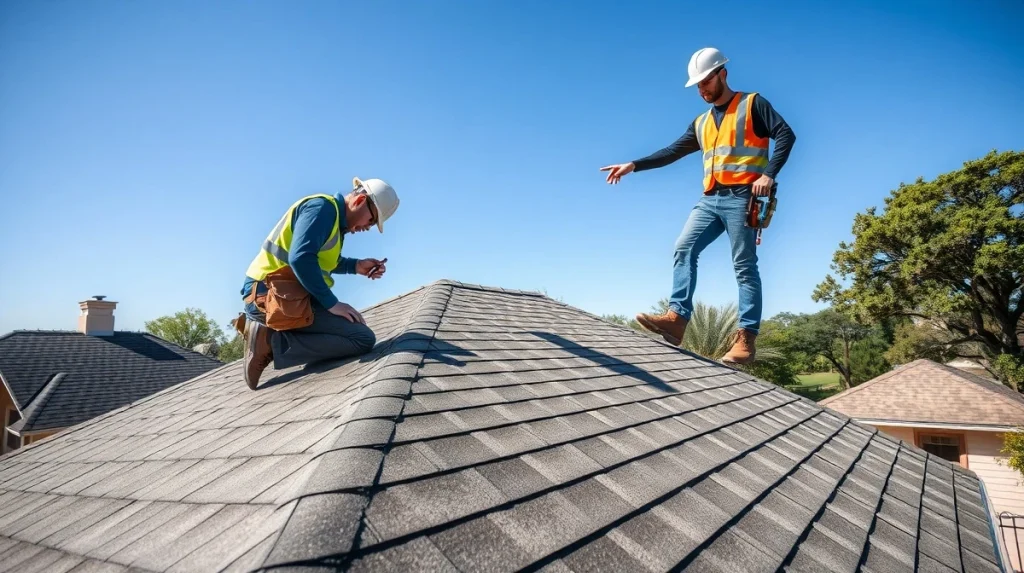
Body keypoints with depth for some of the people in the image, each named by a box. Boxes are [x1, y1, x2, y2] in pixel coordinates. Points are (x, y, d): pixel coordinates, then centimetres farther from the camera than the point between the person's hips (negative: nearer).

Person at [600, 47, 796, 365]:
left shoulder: (752, 104, 5)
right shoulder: (701, 123, 22)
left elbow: (786, 135, -4)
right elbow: (672, 152, 18)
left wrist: (769, 174, -17)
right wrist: (634, 165, 9)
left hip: (741, 197, -6)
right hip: (710, 198, 6)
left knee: (744, 266, -6)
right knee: (684, 248, -12)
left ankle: (746, 339, -6)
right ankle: (676, 318, -19)